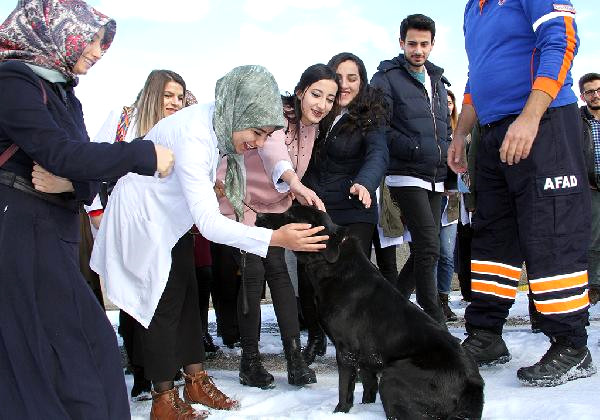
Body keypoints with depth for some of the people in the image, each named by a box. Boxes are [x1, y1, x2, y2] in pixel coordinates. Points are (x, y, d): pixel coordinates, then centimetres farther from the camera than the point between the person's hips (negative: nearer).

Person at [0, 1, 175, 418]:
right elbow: (61, 153, -23)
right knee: (81, 346, -8)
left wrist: (72, 182, -14)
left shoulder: (59, 89, 16)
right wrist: (145, 155, -17)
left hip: (52, 231, 8)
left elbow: (81, 164, 11)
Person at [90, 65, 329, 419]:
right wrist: (277, 238, -47)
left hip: (172, 219, 8)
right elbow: (209, 223, -42)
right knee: (165, 303, -4)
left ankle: (196, 381, 19)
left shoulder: (221, 123, -12)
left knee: (188, 295, 9)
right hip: (143, 218, -8)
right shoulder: (193, 136, -38)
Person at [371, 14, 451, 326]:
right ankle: (434, 321, -10)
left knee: (423, 249, 8)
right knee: (429, 246, -16)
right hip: (406, 174, -7)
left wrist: (445, 155, 9)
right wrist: (413, 149, -17)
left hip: (435, 178, 7)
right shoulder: (386, 78, -2)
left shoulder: (437, 81, 20)